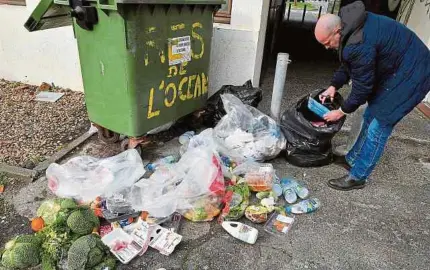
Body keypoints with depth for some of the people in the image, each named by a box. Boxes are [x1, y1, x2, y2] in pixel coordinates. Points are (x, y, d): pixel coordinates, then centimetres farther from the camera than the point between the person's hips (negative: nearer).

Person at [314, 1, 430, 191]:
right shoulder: (349, 26, -2)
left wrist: (342, 111, -9)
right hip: (394, 69, 10)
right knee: (370, 117, 15)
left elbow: (362, 86, -22)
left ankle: (357, 177, 4)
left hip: (410, 75, -10)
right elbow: (347, 64, 12)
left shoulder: (359, 45, -33)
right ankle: (353, 159, 29)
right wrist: (333, 86, 4)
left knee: (378, 126, -7)